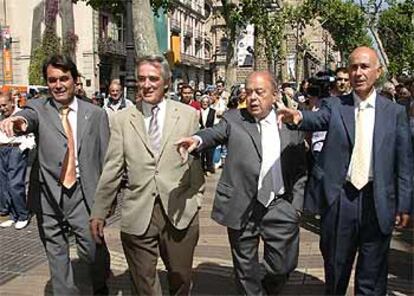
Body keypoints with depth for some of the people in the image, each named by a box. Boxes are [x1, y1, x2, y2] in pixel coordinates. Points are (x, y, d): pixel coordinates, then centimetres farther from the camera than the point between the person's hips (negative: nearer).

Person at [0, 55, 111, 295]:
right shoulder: (39, 108, 2)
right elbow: (30, 116, -22)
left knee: (94, 249, 4)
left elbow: (106, 156, 3)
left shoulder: (96, 114, 2)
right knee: (56, 253, 13)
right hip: (48, 194, 1)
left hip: (83, 193, -1)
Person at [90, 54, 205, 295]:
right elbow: (112, 169, 3)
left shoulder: (189, 115, 2)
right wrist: (99, 211, 4)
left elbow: (196, 162, 5)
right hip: (138, 214, 0)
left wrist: (195, 200, 3)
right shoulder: (123, 119, 3)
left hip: (180, 212, 0)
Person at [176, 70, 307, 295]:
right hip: (242, 209, -1)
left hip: (280, 207, 1)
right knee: (246, 271, 13)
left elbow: (300, 169, 8)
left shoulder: (291, 125, 6)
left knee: (283, 266, 8)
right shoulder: (233, 119, 2)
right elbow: (215, 133, -18)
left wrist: (296, 204, 1)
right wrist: (197, 140, -40)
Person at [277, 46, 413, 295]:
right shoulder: (334, 105, 2)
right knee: (335, 268, 16)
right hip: (339, 198, 0)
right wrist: (299, 116, -43)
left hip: (378, 202, 0)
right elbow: (318, 119, -20)